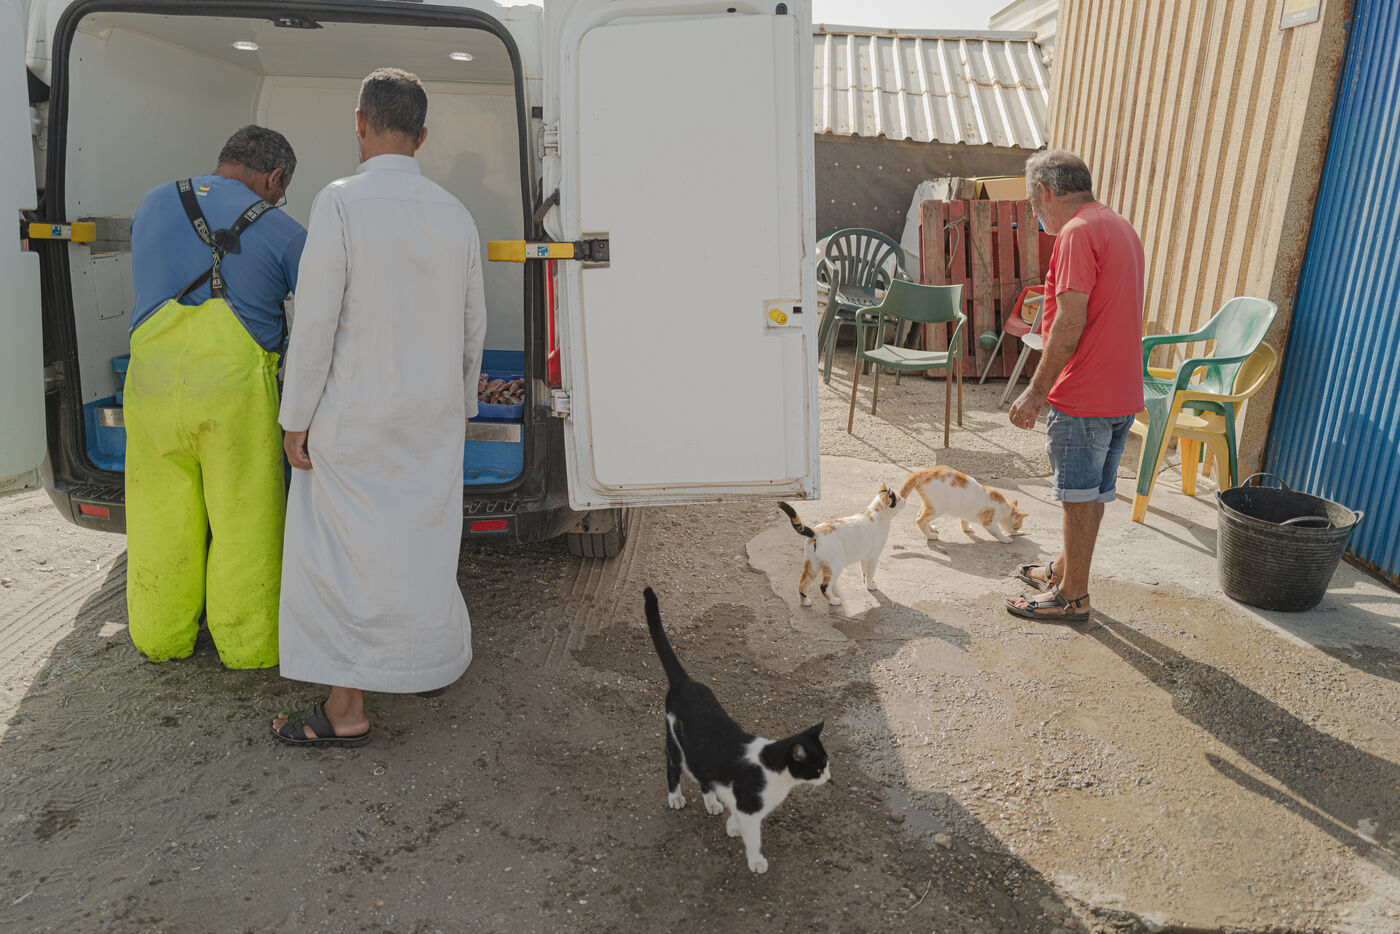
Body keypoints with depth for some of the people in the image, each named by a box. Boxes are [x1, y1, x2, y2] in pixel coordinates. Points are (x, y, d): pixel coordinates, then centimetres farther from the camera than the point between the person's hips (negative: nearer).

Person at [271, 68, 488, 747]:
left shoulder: (340, 203, -14)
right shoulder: (455, 215, 3)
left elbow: (315, 322, -16)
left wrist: (296, 420, -7)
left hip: (355, 422, -5)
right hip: (434, 418, 6)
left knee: (339, 555, 5)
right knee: (423, 541, 18)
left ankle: (346, 710, 12)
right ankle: (429, 664, 33)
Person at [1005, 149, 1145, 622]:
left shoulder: (1077, 232, -15)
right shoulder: (1121, 227, 17)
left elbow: (1071, 321, -22)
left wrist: (1036, 391, -18)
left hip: (1084, 396, -10)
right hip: (1122, 391, 10)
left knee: (1081, 495, 0)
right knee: (1093, 490, 18)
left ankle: (1072, 595, 12)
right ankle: (1066, 568, 34)